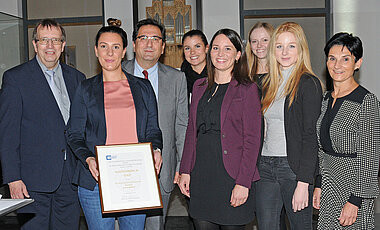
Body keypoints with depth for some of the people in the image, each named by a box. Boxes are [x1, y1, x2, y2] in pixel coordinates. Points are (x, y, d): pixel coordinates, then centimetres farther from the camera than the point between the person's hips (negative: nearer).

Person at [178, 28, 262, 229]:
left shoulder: (247, 89, -3)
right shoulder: (200, 87, 13)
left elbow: (252, 140, -7)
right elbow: (191, 132, 14)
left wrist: (243, 183, -13)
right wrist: (185, 171, 6)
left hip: (232, 176, -4)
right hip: (200, 175, 4)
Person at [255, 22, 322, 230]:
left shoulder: (308, 84, -6)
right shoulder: (268, 83, 14)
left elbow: (310, 136, -12)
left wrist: (303, 183, -17)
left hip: (293, 167, -6)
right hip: (265, 167, 6)